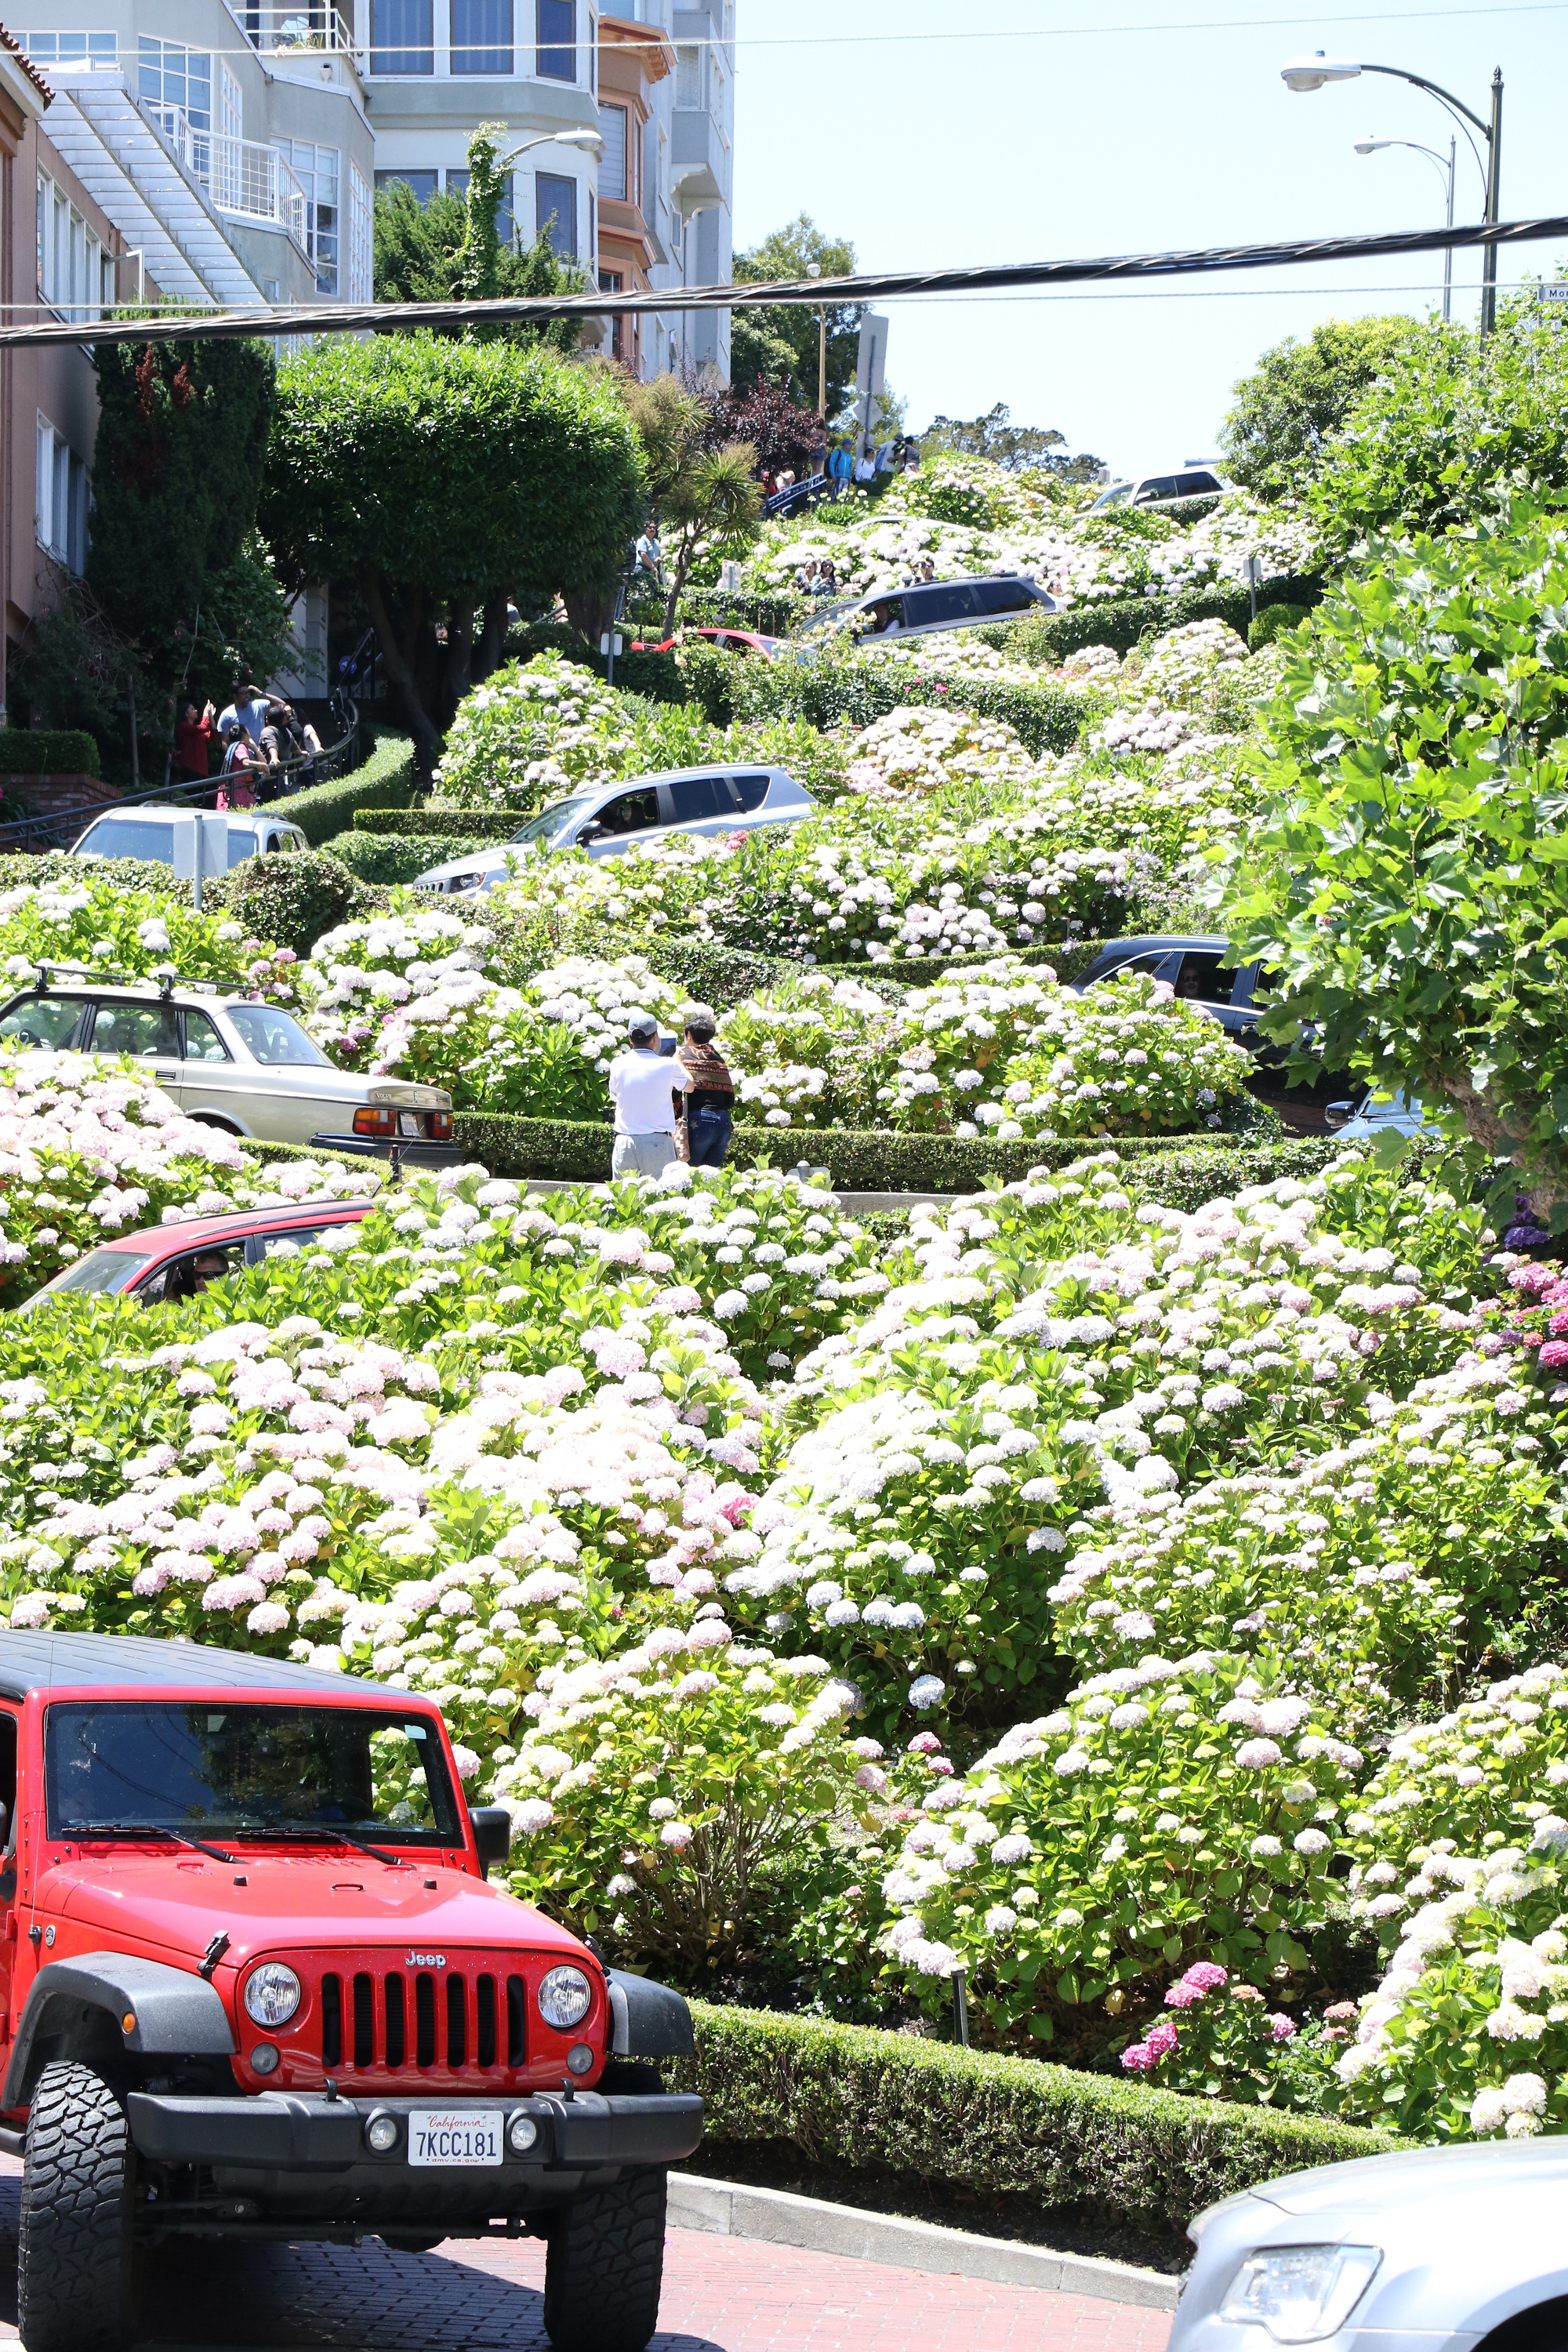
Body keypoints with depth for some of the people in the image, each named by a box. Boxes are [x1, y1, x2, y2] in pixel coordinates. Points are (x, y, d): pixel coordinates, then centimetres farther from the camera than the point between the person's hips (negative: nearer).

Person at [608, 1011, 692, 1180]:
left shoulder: (618, 1065, 2)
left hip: (625, 1142, 2)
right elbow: (689, 1085, 17)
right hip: (657, 1142, -2)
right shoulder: (668, 1066, -3)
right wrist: (677, 1057, 34)